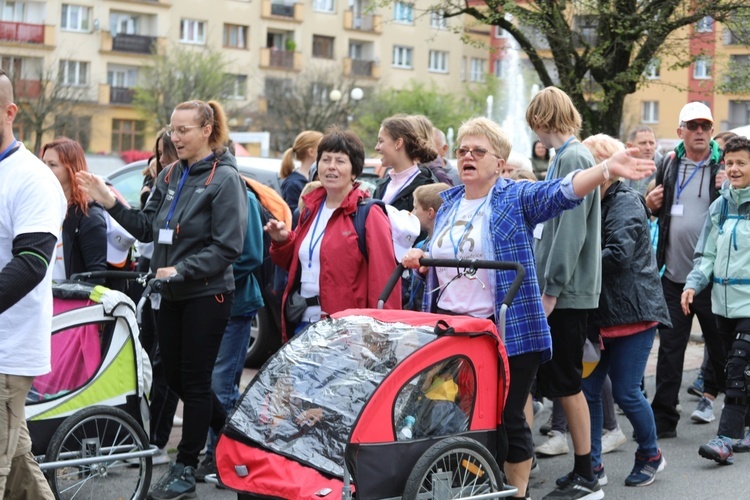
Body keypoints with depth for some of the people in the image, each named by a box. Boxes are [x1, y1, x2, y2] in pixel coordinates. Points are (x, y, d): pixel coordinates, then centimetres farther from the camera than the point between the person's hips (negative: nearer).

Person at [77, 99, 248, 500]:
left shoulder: (224, 178, -12)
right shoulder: (169, 177, 9)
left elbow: (227, 247, -17)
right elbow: (147, 228, 8)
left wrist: (182, 270, -20)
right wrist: (110, 203, -2)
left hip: (206, 295, -7)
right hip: (171, 295, 7)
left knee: (194, 379, 1)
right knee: (173, 374, 12)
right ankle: (226, 429, 34)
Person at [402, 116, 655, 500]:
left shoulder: (517, 198, -5)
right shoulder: (448, 201, 13)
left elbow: (563, 191, -23)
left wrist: (607, 169, -39)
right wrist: (419, 257, 3)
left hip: (506, 333, -6)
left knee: (507, 420, 3)